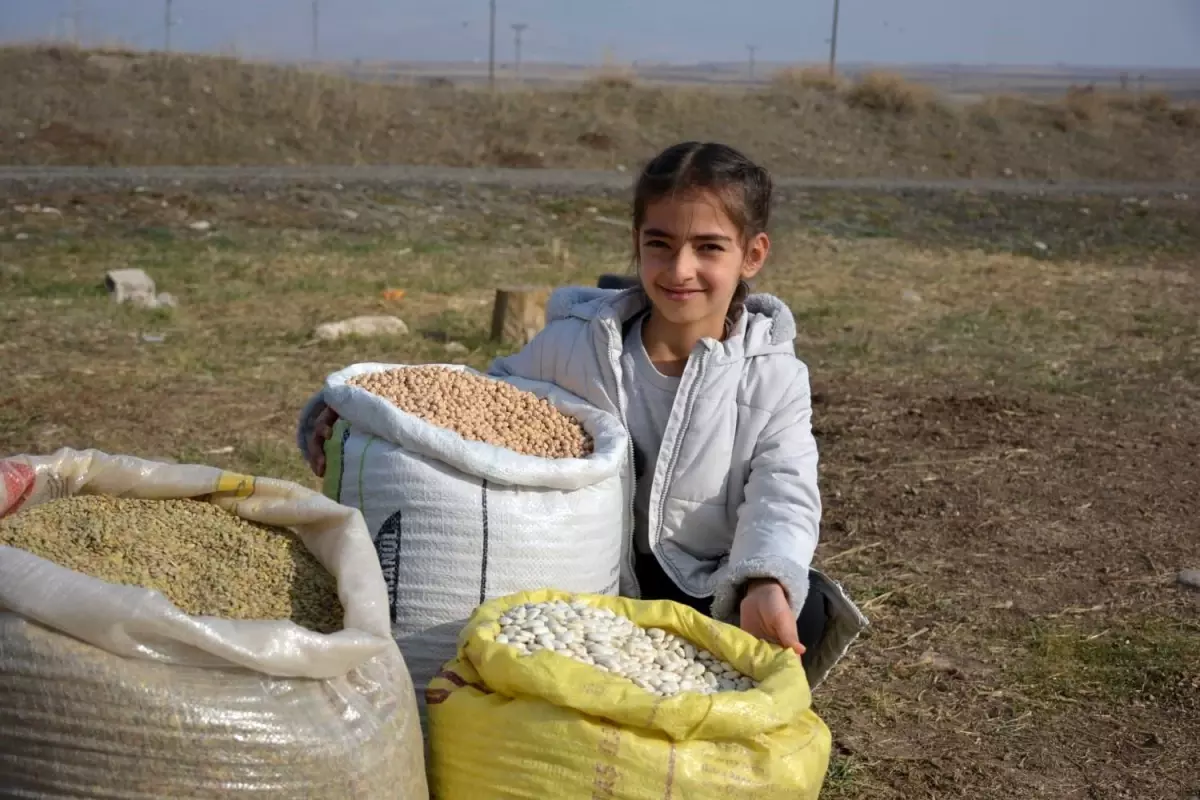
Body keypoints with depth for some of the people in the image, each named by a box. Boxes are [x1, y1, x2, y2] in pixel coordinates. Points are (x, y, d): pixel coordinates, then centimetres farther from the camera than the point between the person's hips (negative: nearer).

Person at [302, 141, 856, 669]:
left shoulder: (774, 379, -6)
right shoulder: (572, 346, -4)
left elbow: (782, 496, -16)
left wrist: (766, 583, -39)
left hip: (709, 590, 0)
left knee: (805, 614, -28)